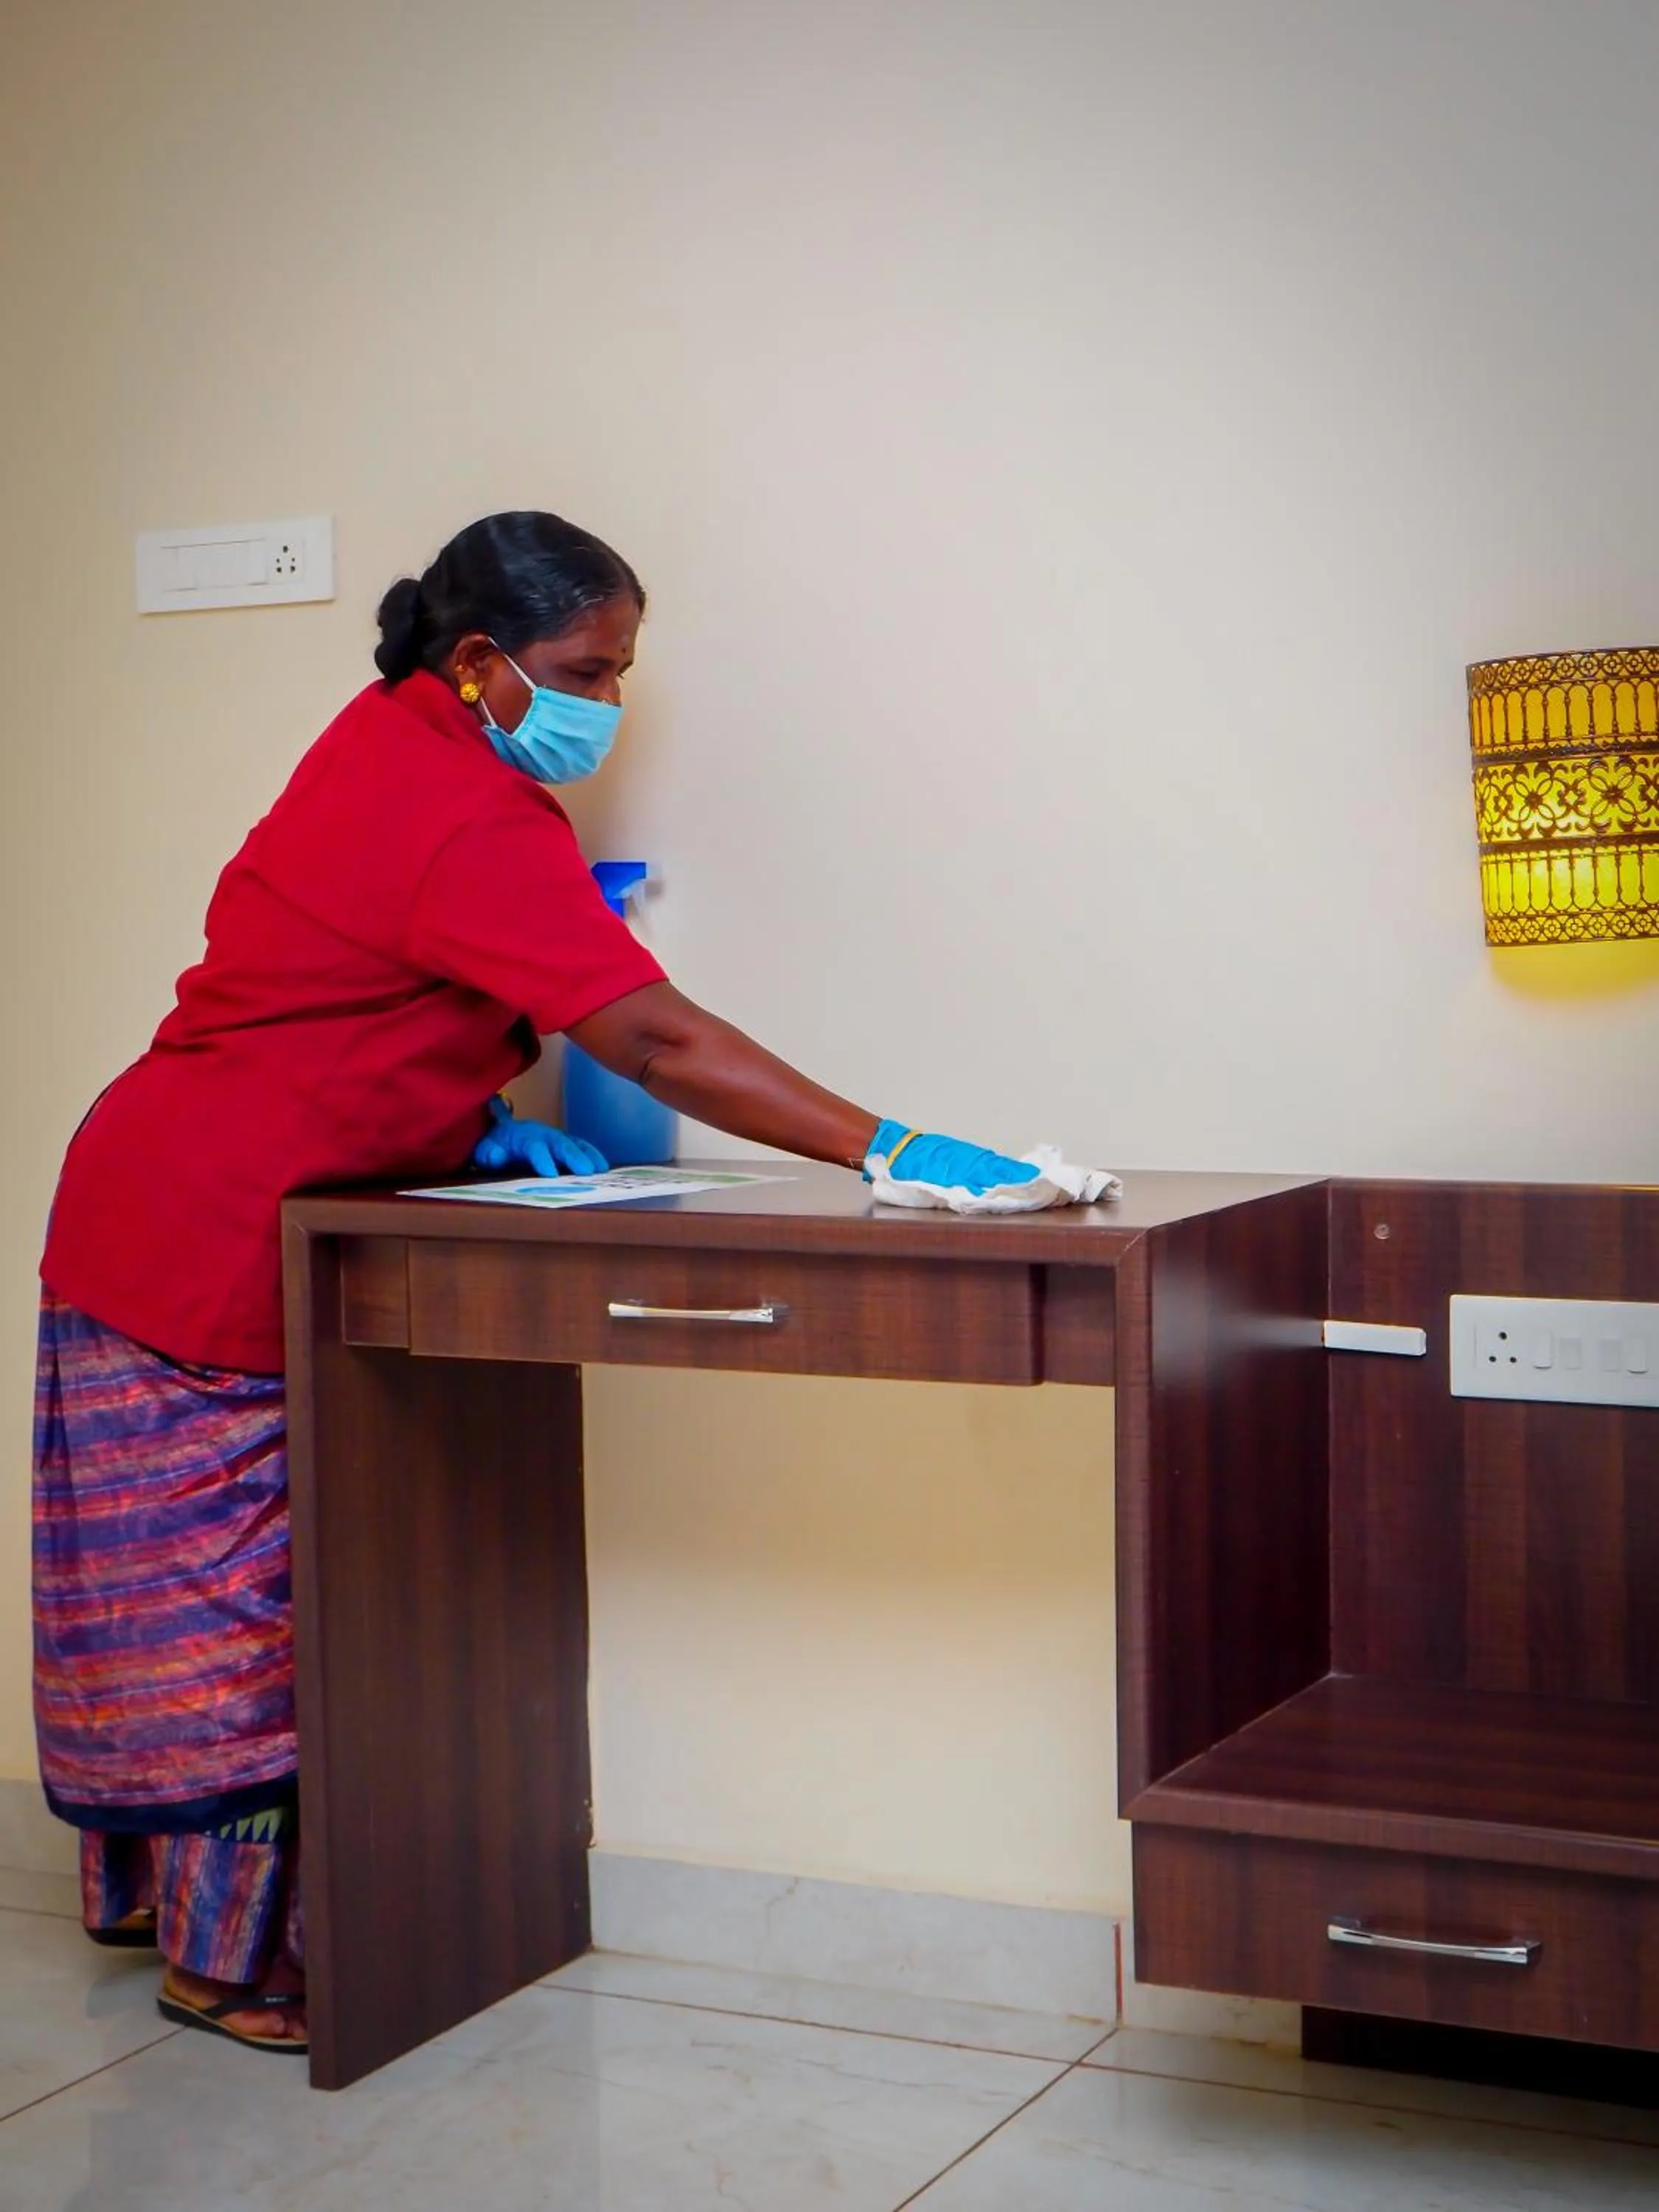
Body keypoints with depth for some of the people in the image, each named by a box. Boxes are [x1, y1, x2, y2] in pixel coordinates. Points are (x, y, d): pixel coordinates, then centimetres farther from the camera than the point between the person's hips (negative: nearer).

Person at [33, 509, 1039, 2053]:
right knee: (232, 1598, -1)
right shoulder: (475, 823, -23)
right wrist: (889, 1152, -32)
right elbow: (656, 1040, -31)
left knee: (179, 1590, 17)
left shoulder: (387, 737, 7)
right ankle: (228, 1956, 11)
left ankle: (150, 1889, 30)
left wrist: (471, 1127, 3)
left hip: (167, 1213, 10)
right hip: (211, 1243, -10)